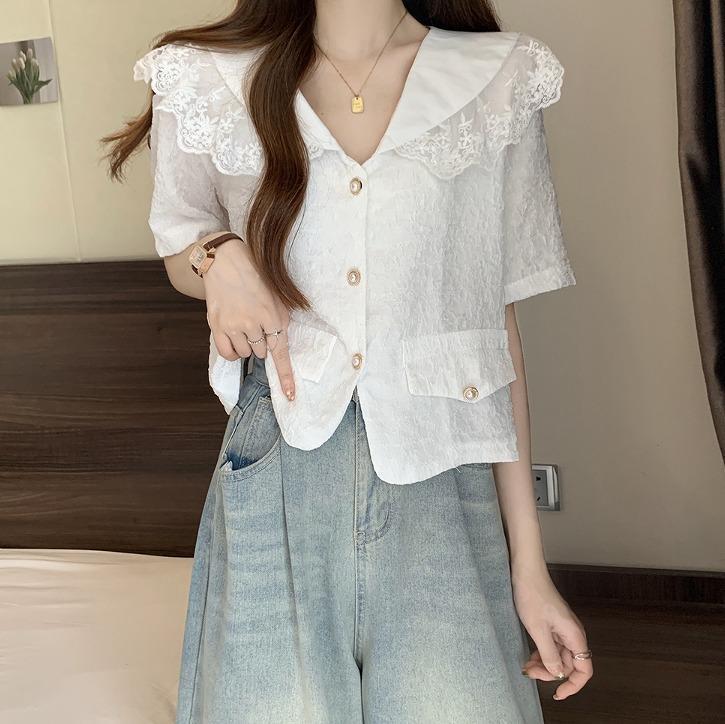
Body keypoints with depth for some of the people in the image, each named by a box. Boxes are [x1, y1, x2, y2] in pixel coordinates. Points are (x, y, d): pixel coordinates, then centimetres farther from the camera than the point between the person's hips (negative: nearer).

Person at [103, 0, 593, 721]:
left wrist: (530, 566, 2)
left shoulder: (500, 82, 3)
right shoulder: (206, 79, 3)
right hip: (278, 470, 1)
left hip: (437, 478, 0)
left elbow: (498, 319, 4)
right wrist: (220, 258, -8)